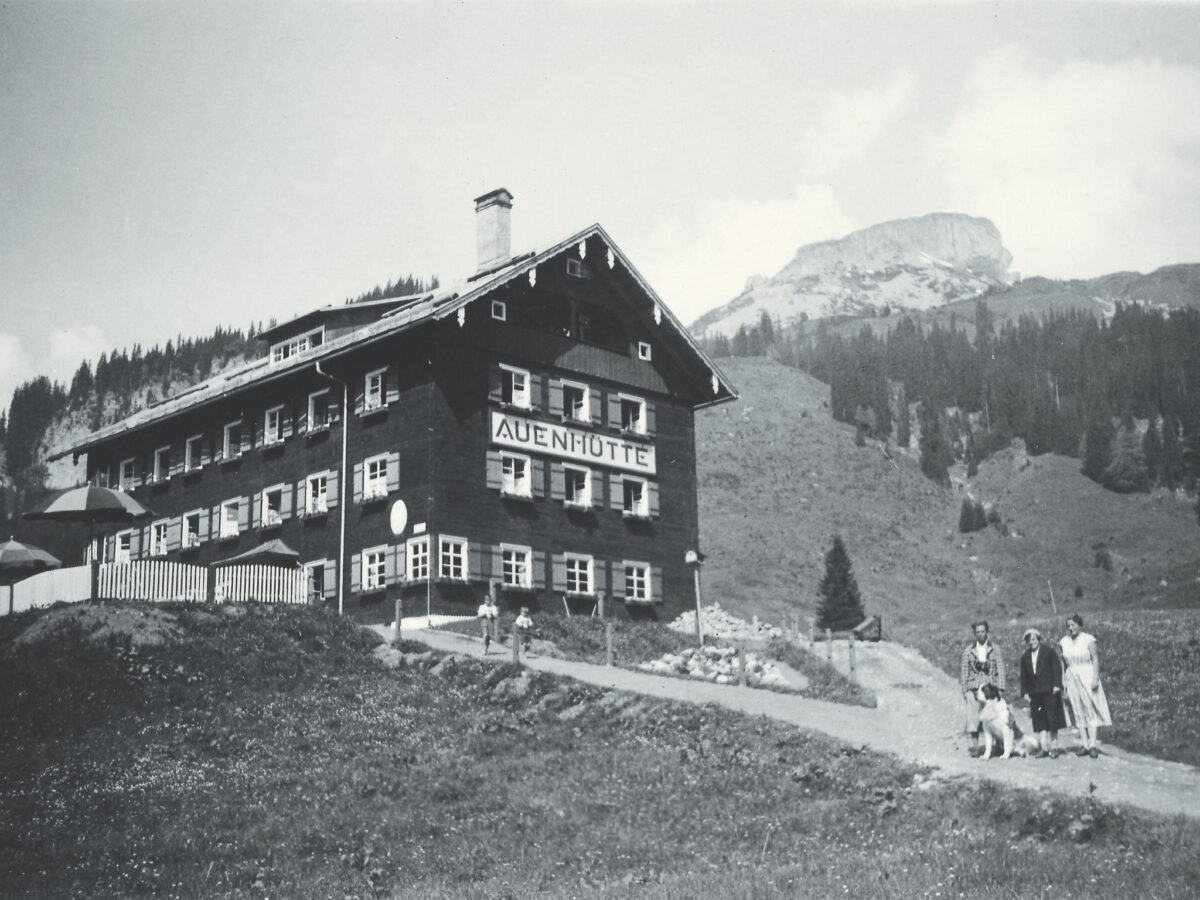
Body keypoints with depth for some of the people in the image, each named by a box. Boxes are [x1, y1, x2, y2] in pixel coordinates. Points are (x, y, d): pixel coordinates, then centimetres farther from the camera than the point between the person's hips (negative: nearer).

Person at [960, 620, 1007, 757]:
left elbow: (1000, 669, 3)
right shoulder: (968, 651, 7)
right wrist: (964, 691, 2)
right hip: (974, 688, 0)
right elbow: (964, 672, 9)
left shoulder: (995, 649, 6)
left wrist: (1000, 688, -6)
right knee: (973, 716, -12)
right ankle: (974, 746, -16)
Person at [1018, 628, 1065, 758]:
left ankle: (1054, 747, 5)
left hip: (1049, 691, -4)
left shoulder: (1049, 652, 2)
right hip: (1034, 693, 4)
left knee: (1052, 719, -1)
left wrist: (1057, 685, -12)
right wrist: (1025, 692, 6)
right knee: (1039, 721, 0)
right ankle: (1044, 747, 3)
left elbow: (1057, 668, -3)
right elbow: (1024, 676, 14)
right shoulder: (1025, 657, 12)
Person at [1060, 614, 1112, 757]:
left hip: (1087, 677, -5)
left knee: (1090, 710, -5)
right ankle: (1084, 745, 7)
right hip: (1072, 679, 5)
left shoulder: (1088, 639, -7)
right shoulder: (1064, 642, 6)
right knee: (1078, 712, 4)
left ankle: (1092, 745, -6)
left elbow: (1095, 659, -9)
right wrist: (1063, 681, 5)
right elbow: (1063, 663, 9)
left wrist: (1095, 678, -15)